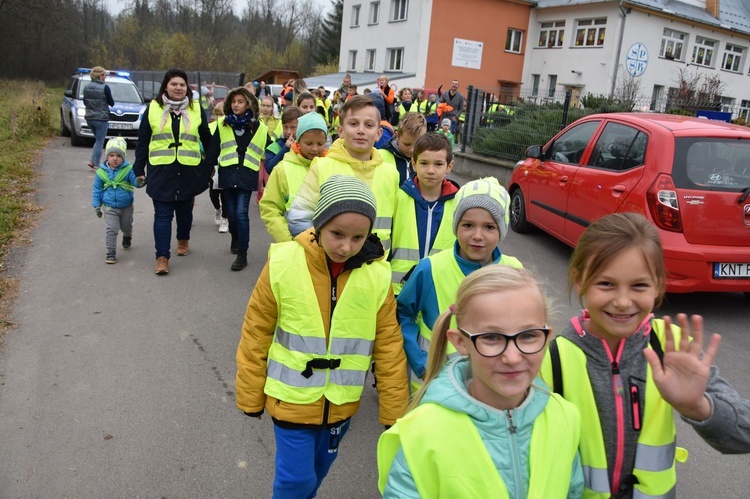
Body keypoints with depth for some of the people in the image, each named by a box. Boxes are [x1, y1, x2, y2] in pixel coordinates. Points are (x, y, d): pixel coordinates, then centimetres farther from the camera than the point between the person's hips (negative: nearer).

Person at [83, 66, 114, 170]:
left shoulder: (87, 87, 5)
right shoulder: (105, 87, -13)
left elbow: (85, 102, 13)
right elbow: (111, 103, -6)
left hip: (89, 118, 6)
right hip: (101, 118, -6)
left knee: (98, 140, 21)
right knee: (99, 142, 2)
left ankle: (92, 161, 10)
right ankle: (96, 165, 2)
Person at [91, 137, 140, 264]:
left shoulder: (128, 169, -12)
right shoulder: (101, 172, -6)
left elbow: (135, 180, -23)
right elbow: (96, 190, 3)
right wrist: (97, 206, 2)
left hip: (126, 205, 1)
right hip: (109, 207, -1)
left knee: (126, 226, 21)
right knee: (112, 229, -7)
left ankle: (127, 238, 54)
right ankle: (111, 253, 1)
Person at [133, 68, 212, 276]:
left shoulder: (196, 109, 3)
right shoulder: (153, 108, 2)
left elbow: (207, 140, 10)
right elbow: (142, 142, 5)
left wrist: (209, 167, 11)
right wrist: (139, 169, 3)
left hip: (188, 171, 1)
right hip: (161, 171, -1)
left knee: (185, 210, 15)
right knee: (162, 214, -2)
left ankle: (183, 240, 41)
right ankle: (162, 256, 1)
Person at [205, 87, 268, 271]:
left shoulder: (258, 127, 3)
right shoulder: (222, 125, 6)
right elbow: (213, 150, 4)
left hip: (247, 175, -2)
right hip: (227, 173, 2)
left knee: (241, 212, -11)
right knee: (231, 212, 10)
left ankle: (242, 254, -4)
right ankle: (235, 238, 41)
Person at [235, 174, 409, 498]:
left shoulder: (378, 276, -14)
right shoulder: (283, 265, -19)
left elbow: (389, 348, -5)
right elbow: (256, 335, -7)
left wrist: (394, 413, 1)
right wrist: (250, 397, 1)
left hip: (341, 404, 3)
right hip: (292, 399, -2)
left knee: (317, 471, 23)